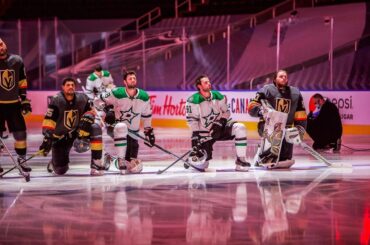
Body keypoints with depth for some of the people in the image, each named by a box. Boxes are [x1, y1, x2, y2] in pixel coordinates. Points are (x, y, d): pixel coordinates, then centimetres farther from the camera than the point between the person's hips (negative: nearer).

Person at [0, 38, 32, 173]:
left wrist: (25, 100, 8)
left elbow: (22, 83, 9)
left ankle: (21, 158, 22)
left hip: (14, 104, 3)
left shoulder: (17, 61, 1)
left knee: (20, 132, 5)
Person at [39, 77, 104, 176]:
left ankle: (96, 163, -21)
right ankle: (55, 161, 37)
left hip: (76, 132, 3)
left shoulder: (82, 98, -11)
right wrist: (47, 138, -32)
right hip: (60, 137, -3)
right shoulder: (56, 100, -21)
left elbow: (89, 113, -3)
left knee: (95, 129, -25)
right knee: (60, 170, -5)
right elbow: (49, 121, -23)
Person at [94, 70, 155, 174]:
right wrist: (107, 109, -23)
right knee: (121, 127, -44)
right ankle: (121, 160, -34)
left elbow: (146, 115, 10)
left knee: (135, 168, -1)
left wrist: (149, 131, 14)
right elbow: (98, 100, -7)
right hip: (114, 127, -3)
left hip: (132, 132, 4)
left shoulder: (144, 97, -5)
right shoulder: (117, 93, -15)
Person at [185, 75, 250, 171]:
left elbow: (226, 112, 4)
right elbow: (192, 121, -16)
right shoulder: (193, 101, -17)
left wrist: (219, 123, -14)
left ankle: (240, 160, -17)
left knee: (240, 128, -24)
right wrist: (195, 138, -21)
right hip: (204, 133, -3)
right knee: (199, 164, -13)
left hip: (220, 127, 3)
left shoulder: (218, 96, -5)